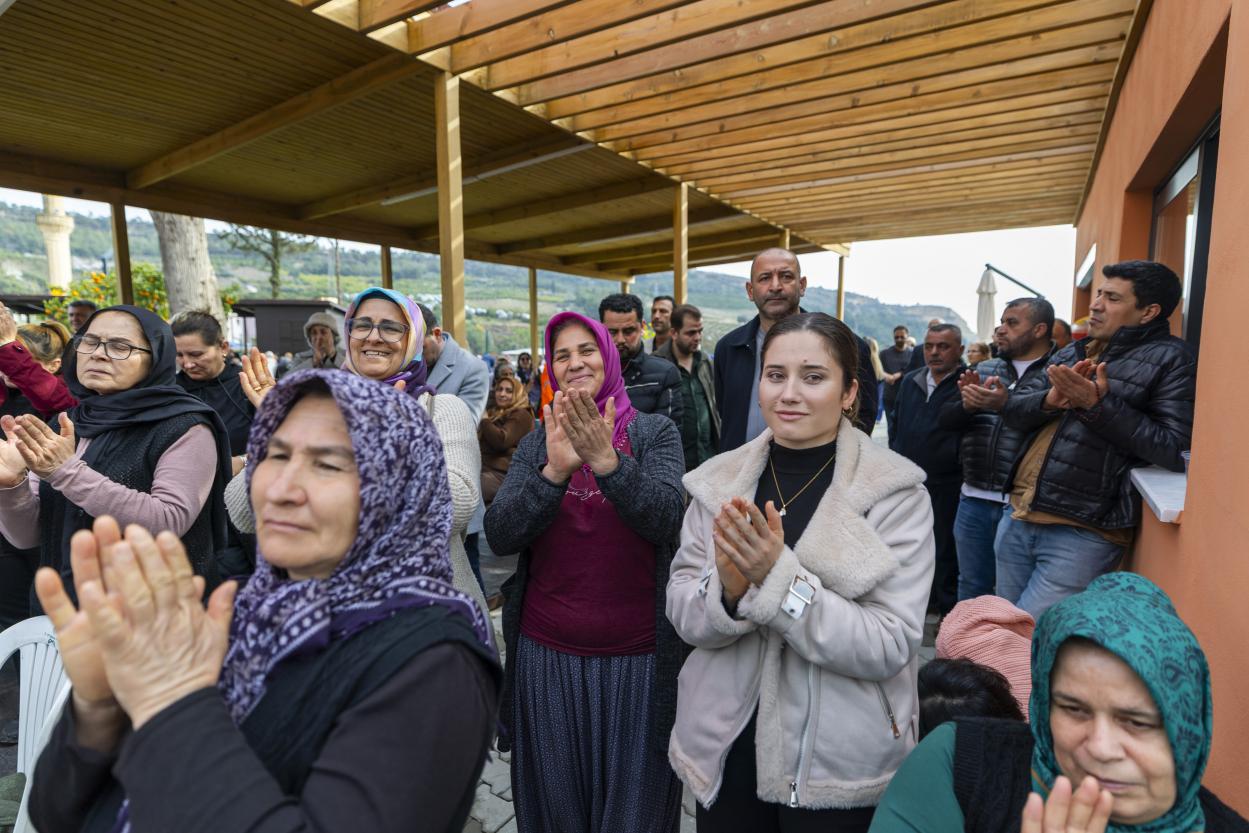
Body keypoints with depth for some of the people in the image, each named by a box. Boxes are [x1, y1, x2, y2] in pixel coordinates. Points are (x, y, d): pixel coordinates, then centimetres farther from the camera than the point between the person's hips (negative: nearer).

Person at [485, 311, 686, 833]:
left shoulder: (655, 432, -2)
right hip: (546, 653, 2)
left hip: (636, 657, -2)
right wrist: (555, 470, -26)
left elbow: (666, 520, -18)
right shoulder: (538, 441, 3)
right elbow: (499, 536, -10)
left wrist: (607, 460, -33)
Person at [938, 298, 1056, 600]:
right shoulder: (985, 369, 12)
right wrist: (968, 404, -12)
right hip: (975, 499, 5)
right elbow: (946, 420, 7)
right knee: (971, 585, 18)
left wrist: (1007, 404, -27)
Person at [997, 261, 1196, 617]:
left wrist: (1098, 404, -18)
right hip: (1018, 520, 7)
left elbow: (1174, 449, -13)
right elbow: (1013, 409, 7)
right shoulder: (1071, 353, 15)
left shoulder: (1170, 358, -3)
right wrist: (1051, 399, -13)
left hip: (1081, 535, -6)